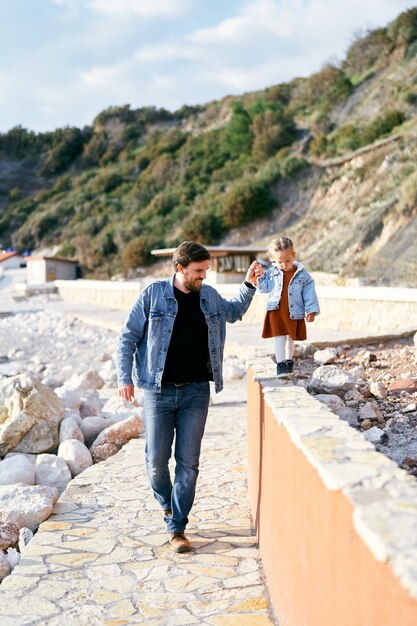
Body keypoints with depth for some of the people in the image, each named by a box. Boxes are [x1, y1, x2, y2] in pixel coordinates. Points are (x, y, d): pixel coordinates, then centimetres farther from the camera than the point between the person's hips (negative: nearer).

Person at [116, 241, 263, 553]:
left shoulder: (210, 296, 7)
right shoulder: (153, 294, -4)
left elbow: (234, 311, 31)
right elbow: (127, 337, 0)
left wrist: (249, 285, 17)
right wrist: (125, 378, -7)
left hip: (196, 391, 3)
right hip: (158, 391, -2)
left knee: (189, 462, 0)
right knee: (157, 459, 0)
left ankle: (177, 529, 10)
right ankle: (166, 502, 32)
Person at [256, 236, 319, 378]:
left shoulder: (302, 274, -4)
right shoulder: (271, 273, 0)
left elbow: (309, 293, -3)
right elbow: (264, 288, 8)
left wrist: (311, 310, -7)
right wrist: (259, 278, -9)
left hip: (294, 312, 1)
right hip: (276, 311, -1)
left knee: (290, 337, 16)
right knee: (279, 337, -8)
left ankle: (289, 360, 34)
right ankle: (280, 364, -7)